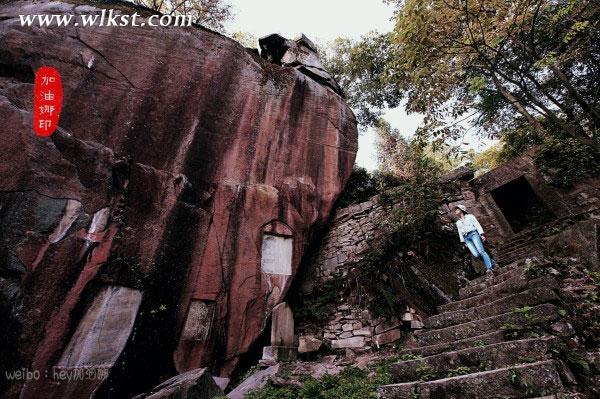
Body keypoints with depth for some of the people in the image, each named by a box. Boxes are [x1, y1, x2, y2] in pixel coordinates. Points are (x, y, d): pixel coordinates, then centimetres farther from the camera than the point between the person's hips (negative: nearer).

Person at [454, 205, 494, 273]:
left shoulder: (470, 216, 14)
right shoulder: (458, 223, 25)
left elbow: (477, 225, 3)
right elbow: (460, 233, 22)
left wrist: (481, 234, -9)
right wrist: (463, 242, 11)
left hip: (473, 234, -3)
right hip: (466, 238, 3)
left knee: (481, 251, -23)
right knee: (476, 254, -19)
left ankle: (490, 268, -25)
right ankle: (490, 262, -6)